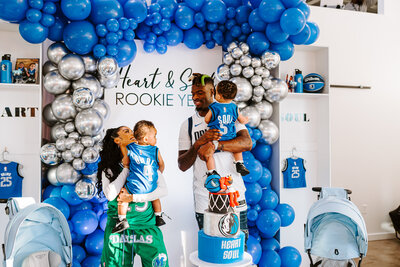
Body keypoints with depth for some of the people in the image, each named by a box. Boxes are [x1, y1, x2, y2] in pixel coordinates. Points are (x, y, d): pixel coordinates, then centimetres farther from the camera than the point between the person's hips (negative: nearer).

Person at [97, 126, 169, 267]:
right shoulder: (109, 167, 1)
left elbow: (163, 190, -7)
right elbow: (110, 195, -15)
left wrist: (133, 197, -15)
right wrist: (126, 168, -11)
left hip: (146, 224, 1)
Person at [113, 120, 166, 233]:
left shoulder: (130, 148, -4)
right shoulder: (155, 150, -6)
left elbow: (124, 163, 10)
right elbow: (161, 165, 10)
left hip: (134, 187, -2)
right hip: (151, 187, 2)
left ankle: (122, 220, 13)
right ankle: (158, 217, 35)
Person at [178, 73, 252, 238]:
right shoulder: (188, 124, 7)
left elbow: (247, 143, -12)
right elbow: (182, 166, 1)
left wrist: (214, 145, -25)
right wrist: (199, 142, -15)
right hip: (204, 199, 1)